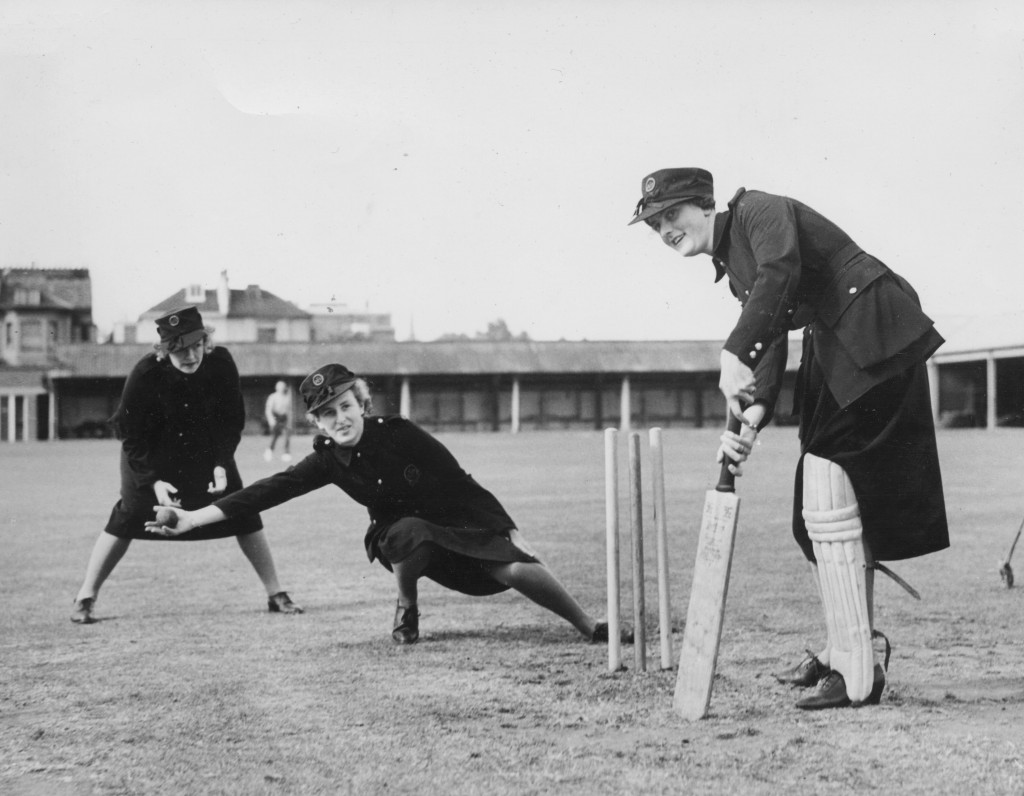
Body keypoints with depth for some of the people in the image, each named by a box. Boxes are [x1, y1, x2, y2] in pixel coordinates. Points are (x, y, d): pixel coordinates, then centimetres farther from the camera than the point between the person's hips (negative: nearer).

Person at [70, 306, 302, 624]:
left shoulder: (221, 364, -21)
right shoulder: (146, 374, -27)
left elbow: (232, 420, -8)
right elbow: (131, 434, -17)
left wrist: (221, 464, -19)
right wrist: (153, 480, -25)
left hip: (207, 450, 2)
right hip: (152, 454, -2)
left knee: (242, 511, -4)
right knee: (128, 516, -10)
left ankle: (276, 595, 7)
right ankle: (85, 599, 2)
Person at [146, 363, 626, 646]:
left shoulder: (397, 434, -21)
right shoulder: (328, 462, -13)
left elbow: (461, 482, -15)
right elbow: (271, 491, -19)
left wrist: (507, 528, -14)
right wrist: (194, 518, -27)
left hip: (464, 521, -2)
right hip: (406, 533, 2)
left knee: (516, 568, -23)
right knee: (409, 534, -33)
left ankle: (590, 627, -10)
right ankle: (406, 610, -6)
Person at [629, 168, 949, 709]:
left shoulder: (758, 210, -6)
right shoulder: (732, 266, 20)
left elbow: (780, 271, -27)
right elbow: (770, 345, 10)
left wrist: (732, 356, -34)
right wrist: (750, 422, -8)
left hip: (874, 336, -10)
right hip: (835, 353, 10)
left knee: (830, 503, -12)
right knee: (820, 510, 13)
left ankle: (857, 675, -10)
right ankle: (845, 653, 26)